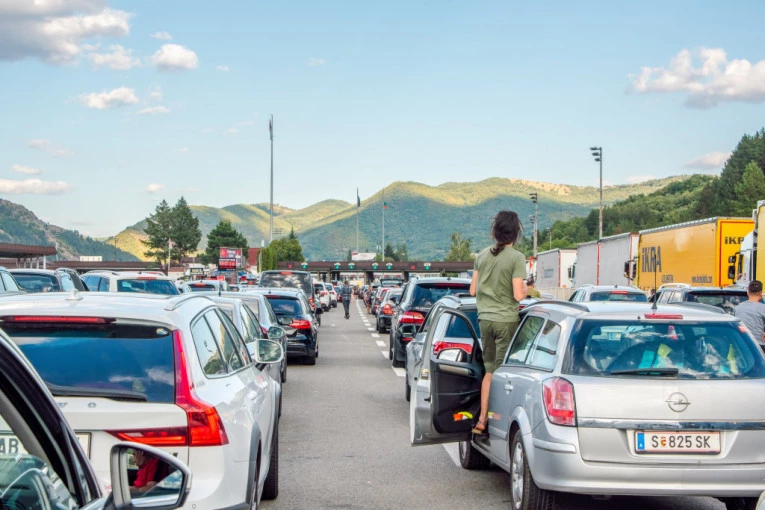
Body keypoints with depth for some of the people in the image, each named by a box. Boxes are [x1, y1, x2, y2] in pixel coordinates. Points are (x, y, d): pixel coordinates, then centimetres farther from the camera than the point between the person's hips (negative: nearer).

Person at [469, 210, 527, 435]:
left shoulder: (483, 254, 6)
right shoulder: (516, 258, -12)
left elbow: (472, 290, 10)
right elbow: (518, 295, -16)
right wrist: (526, 288, 5)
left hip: (485, 318, 6)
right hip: (506, 319, -5)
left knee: (489, 370, 15)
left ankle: (482, 420, 15)